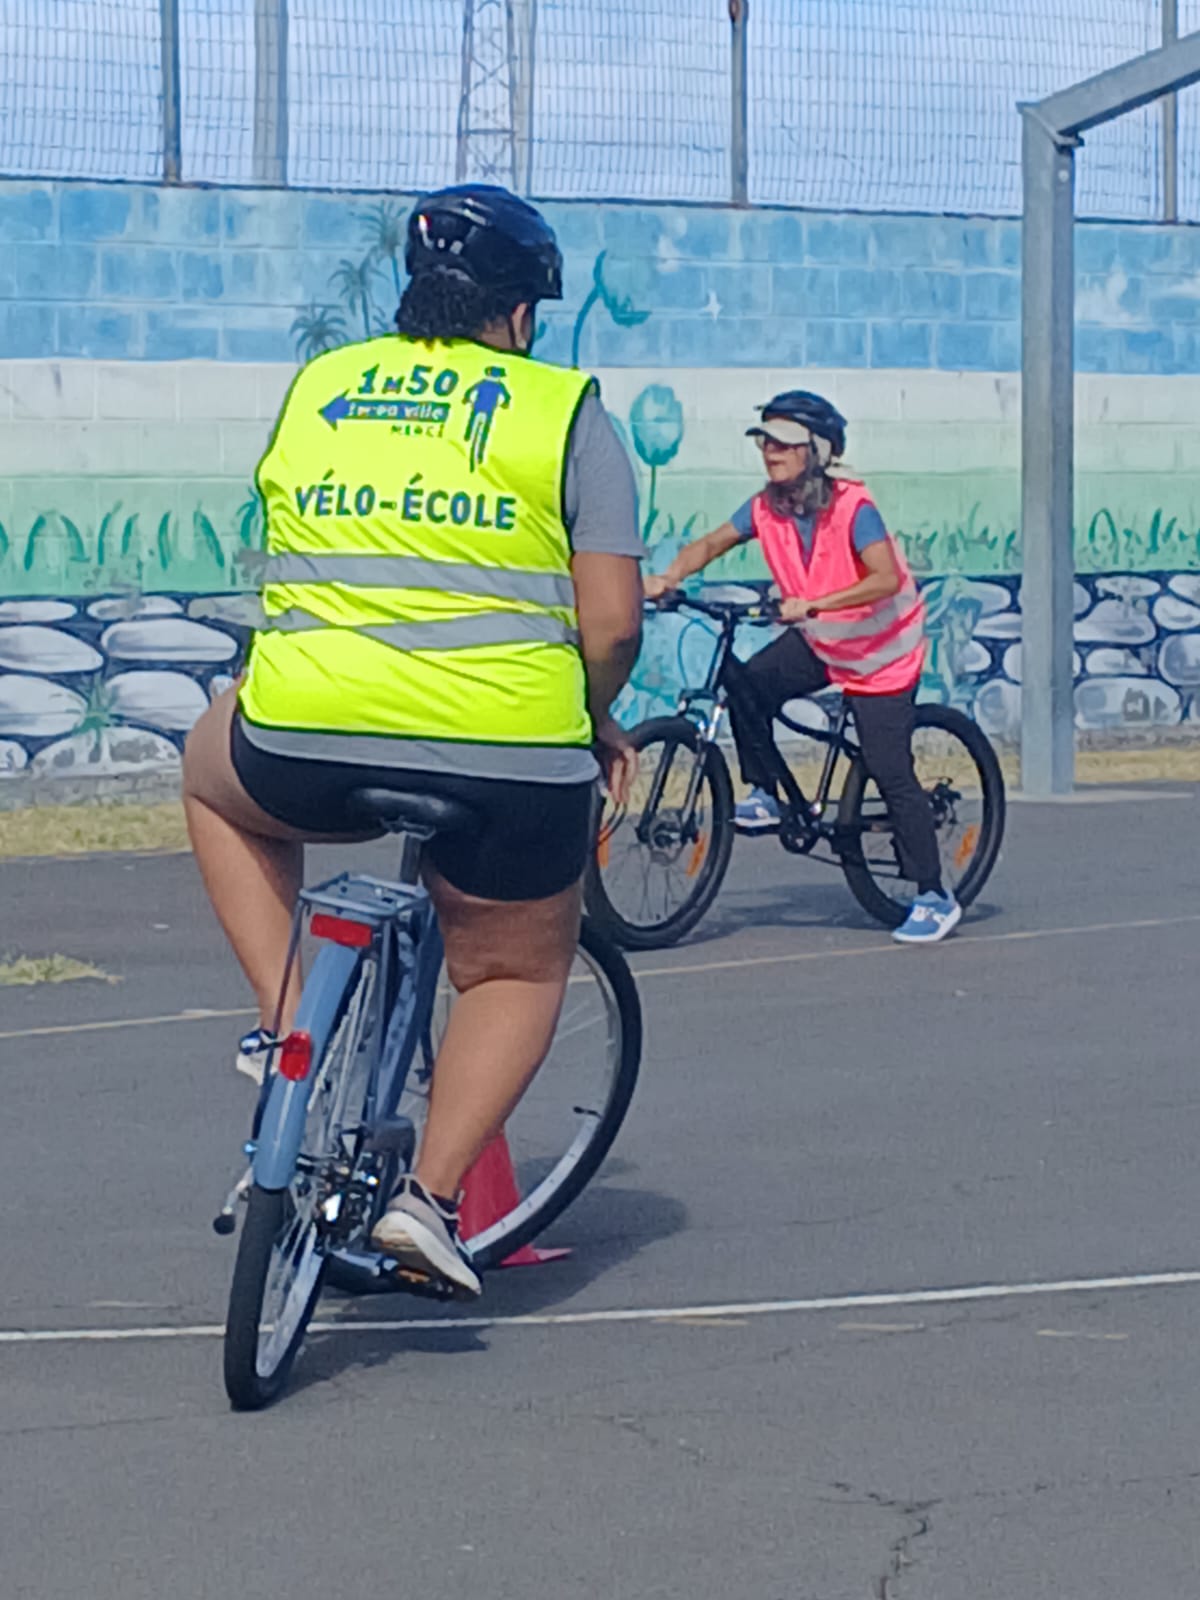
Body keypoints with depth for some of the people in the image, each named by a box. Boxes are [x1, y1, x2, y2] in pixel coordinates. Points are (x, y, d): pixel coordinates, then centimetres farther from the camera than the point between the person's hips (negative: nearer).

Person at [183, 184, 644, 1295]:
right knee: (519, 970, 26)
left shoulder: (315, 390, 14)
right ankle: (430, 1193, 8)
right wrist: (595, 725, 19)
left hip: (304, 744, 2)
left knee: (214, 776, 36)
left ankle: (285, 1021, 22)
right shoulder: (565, 411, 4)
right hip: (507, 762, -1)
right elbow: (613, 624, -1)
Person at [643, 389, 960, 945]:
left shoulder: (852, 507, -26)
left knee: (892, 773, -7)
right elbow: (710, 544, -4)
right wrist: (670, 577, -25)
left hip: (881, 652, -6)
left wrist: (812, 604, -47)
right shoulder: (767, 507, -9)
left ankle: (935, 899, 3)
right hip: (817, 642, 6)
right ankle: (763, 796, 0)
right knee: (748, 685, -22)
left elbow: (886, 579, -37)